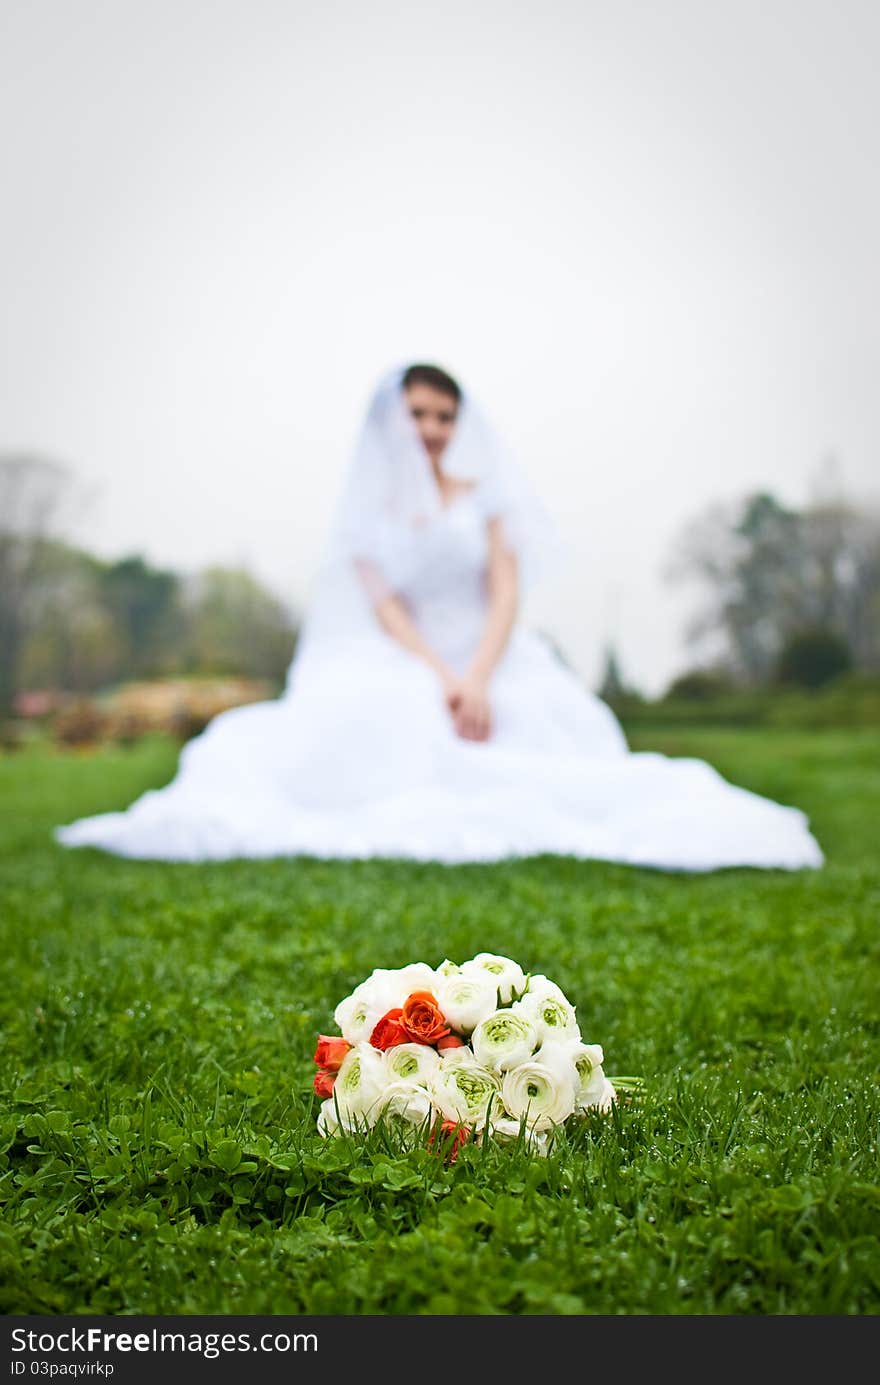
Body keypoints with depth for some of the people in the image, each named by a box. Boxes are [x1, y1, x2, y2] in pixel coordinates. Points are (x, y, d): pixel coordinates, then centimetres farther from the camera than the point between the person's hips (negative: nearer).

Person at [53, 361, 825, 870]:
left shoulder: (483, 496, 12)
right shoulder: (371, 507, 10)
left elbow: (506, 594, 0)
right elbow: (384, 606, -3)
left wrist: (479, 678, -19)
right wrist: (442, 679, -20)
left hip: (490, 659, 1)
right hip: (402, 663, -1)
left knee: (540, 735, -29)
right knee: (371, 728, -34)